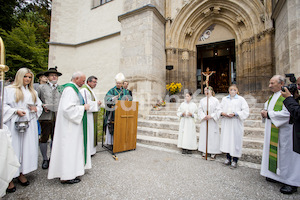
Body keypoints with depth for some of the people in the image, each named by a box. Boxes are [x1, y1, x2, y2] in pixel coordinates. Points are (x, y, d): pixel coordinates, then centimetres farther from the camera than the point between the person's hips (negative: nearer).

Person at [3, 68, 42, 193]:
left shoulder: (33, 92, 17)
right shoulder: (9, 89, 2)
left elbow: (39, 105, 19)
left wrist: (36, 108, -2)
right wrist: (16, 111, -17)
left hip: (29, 125, 5)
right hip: (14, 125, -4)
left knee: (28, 148, 6)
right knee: (14, 149, -2)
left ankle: (22, 174, 19)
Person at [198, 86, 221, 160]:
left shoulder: (215, 100, 0)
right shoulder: (202, 100, 8)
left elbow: (218, 110, -5)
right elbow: (200, 110, 3)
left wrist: (211, 116, -15)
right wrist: (204, 116, -11)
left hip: (212, 121, -2)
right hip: (204, 121, 3)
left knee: (213, 136, 0)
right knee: (203, 136, 6)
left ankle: (213, 153, 12)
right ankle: (204, 151, 19)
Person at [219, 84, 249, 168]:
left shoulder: (241, 99, 1)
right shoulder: (224, 99, 12)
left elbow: (245, 111, -4)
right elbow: (220, 109, 12)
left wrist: (235, 114, -16)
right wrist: (222, 113, -8)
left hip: (236, 124, -3)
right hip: (226, 123, 3)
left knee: (235, 140, 0)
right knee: (226, 139, 7)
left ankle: (235, 160, 14)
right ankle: (228, 158, 22)